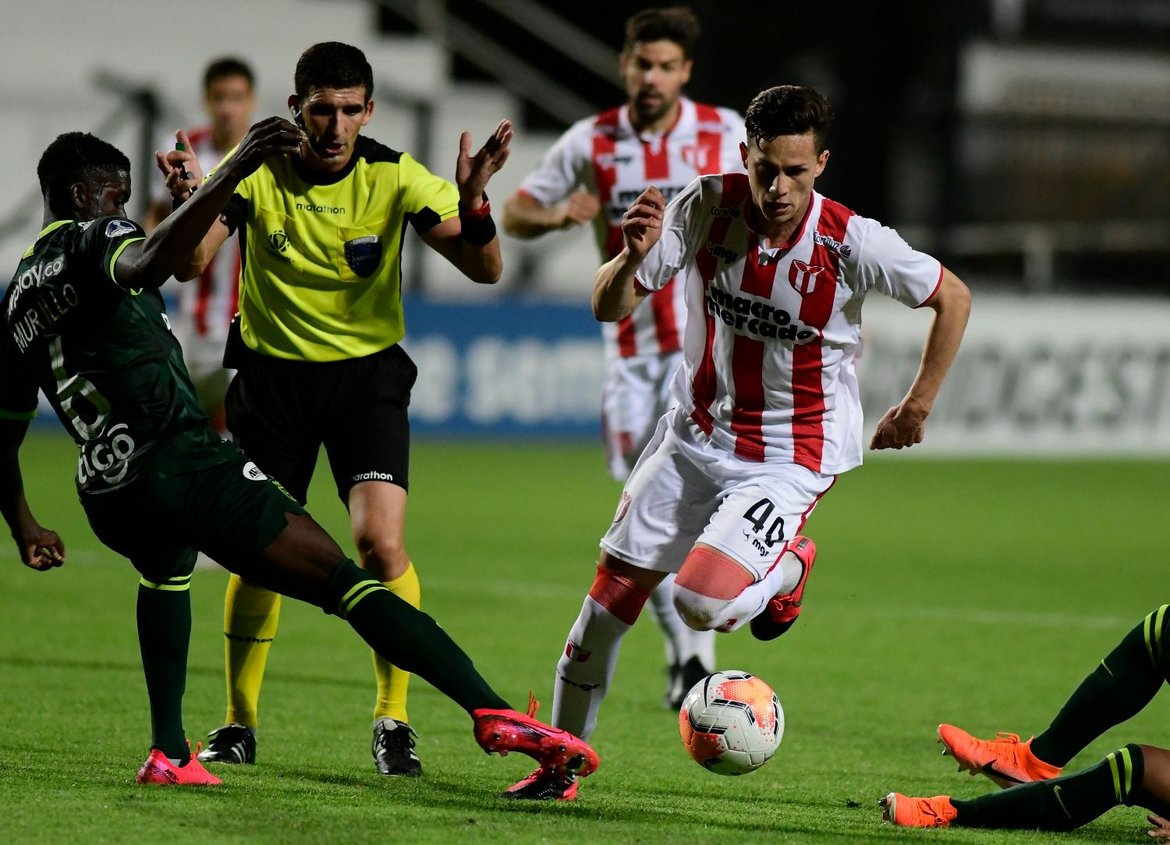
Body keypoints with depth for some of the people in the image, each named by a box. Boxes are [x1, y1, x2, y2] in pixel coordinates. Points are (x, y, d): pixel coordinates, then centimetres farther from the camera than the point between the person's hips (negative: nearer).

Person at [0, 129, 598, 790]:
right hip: (183, 458, -8)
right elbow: (148, 265, -26)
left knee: (167, 571, 41)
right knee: (346, 582, -11)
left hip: (108, 497, 8)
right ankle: (494, 712, -24)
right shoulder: (91, 238, 0)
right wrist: (233, 172, -35)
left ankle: (170, 753, 29)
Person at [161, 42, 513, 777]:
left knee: (382, 543, -18)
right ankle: (239, 724, 18)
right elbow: (191, 264, -21)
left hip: (366, 374, -1)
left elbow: (485, 270, -14)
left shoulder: (394, 177, -12)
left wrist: (474, 204, -34)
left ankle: (393, 720, -4)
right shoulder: (257, 170, -12)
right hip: (272, 376, 1)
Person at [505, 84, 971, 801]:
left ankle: (787, 567, 13)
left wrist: (918, 406, 1)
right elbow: (610, 307, -11)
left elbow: (953, 297, -4)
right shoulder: (708, 206, -13)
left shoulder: (851, 242, -20)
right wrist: (634, 256, -33)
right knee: (612, 593, 3)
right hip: (696, 432, 4)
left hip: (790, 456, -4)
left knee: (701, 604, -22)